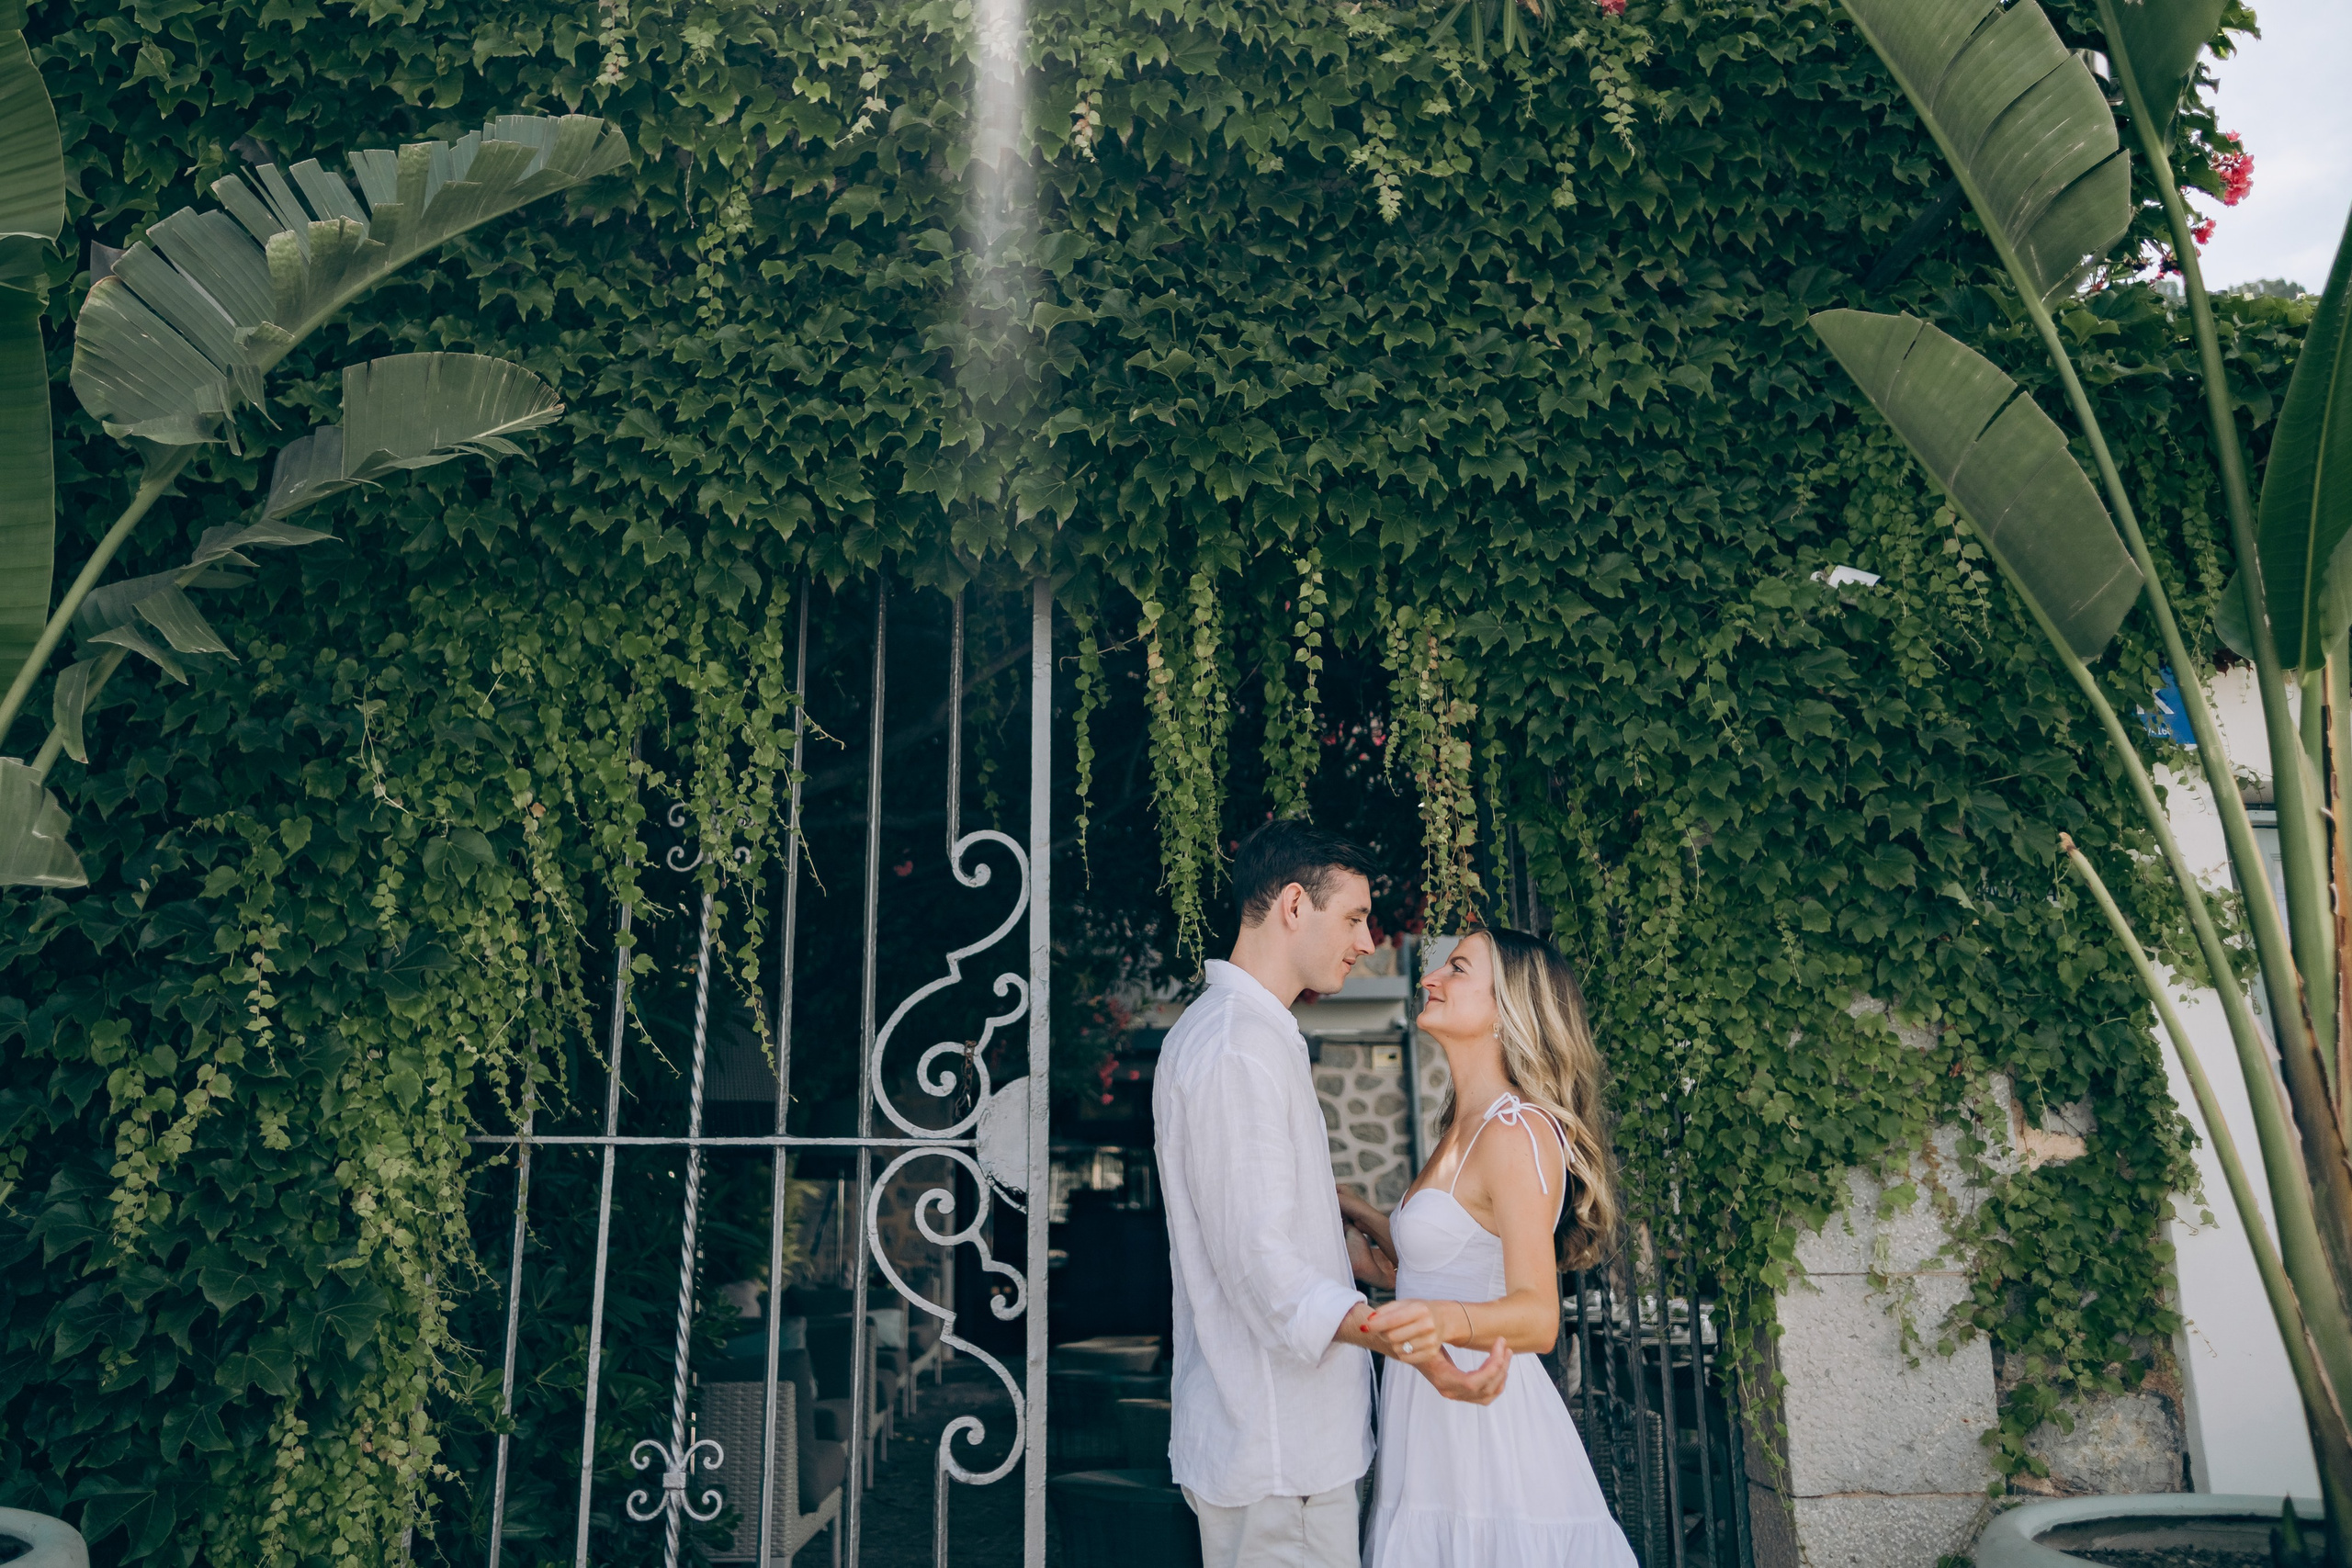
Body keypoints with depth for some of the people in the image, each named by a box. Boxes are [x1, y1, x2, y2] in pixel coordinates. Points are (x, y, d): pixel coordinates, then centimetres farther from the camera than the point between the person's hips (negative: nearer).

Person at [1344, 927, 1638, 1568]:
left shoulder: (1518, 1131, -17)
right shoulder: (1467, 1128, 13)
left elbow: (1538, 1315, -24)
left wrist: (1444, 1320, -42)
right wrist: (1357, 1211, 24)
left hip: (1485, 1418, -9)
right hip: (1434, 1420, 9)